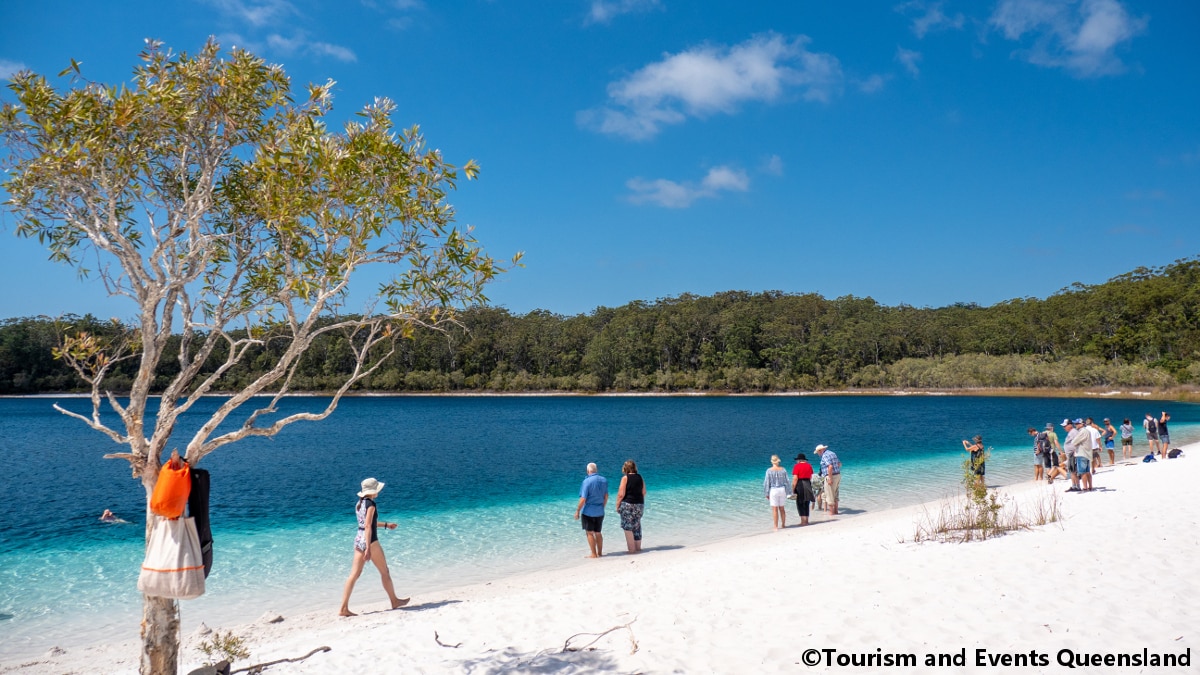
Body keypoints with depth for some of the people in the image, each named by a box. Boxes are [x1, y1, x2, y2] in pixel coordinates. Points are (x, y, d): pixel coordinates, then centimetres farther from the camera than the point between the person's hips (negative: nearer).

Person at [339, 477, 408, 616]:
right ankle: (394, 601, 23)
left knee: (354, 575, 5)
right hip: (370, 541, -8)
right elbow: (368, 527, -21)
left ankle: (344, 608, 1)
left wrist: (386, 525, 31)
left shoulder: (359, 503, 11)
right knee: (384, 572, 9)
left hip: (358, 540, 8)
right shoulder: (370, 504, -15)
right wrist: (368, 549, -23)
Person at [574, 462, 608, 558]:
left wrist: (577, 511, -9)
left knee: (590, 533, 4)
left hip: (588, 511, -6)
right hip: (600, 512, 6)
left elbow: (583, 499, -18)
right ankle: (600, 553, 21)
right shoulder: (604, 480, 1)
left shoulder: (587, 481, -16)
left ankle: (594, 554, 5)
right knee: (598, 533, 17)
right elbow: (606, 496, 8)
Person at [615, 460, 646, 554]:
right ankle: (638, 548, 23)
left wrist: (617, 505, -4)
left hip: (627, 504, -6)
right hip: (639, 504, 6)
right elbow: (644, 492, 9)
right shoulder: (640, 477, 5)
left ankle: (632, 549, 1)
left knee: (628, 528, 2)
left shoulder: (625, 478, -10)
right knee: (637, 527, 17)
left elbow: (621, 494, -13)